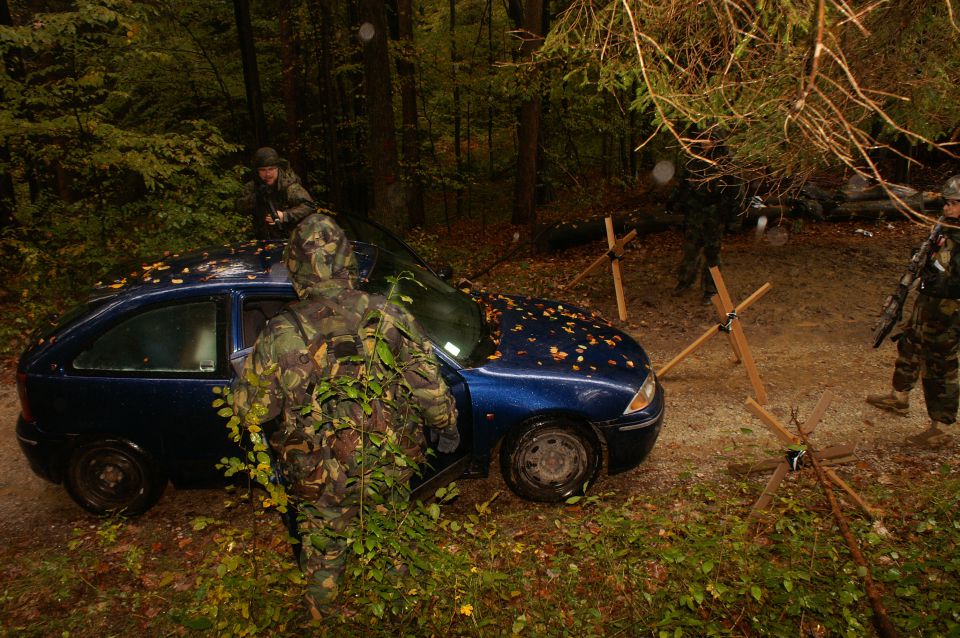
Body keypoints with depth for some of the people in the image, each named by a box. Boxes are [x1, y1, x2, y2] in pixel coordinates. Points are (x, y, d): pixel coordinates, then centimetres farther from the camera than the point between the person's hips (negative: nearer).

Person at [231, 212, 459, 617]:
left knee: (323, 552, 25)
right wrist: (448, 426, 7)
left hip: (321, 480, -2)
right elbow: (429, 386, -11)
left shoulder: (278, 337, -22)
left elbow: (249, 409, -9)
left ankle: (321, 615, 50)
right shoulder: (390, 318, -18)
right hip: (390, 468, 2)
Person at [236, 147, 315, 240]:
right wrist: (255, 197, -20)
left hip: (289, 240, -4)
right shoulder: (252, 186, 4)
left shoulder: (289, 185, -11)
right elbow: (240, 208, -3)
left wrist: (285, 216, -29)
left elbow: (308, 206, -18)